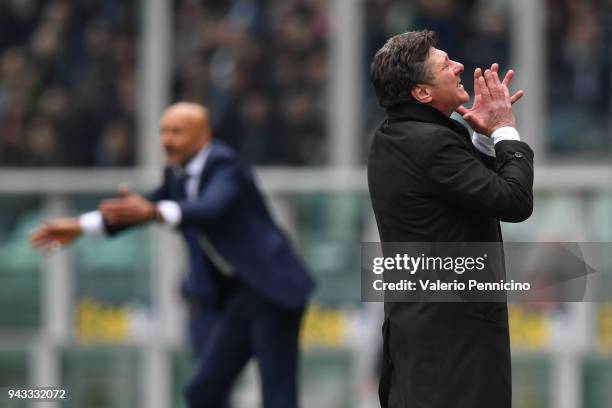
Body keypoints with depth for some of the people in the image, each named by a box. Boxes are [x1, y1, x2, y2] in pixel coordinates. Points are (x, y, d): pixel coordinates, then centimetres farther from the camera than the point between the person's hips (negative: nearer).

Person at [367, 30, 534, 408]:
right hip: (455, 326, -10)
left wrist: (483, 135, 8)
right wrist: (505, 130, -6)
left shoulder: (392, 137, 11)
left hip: (413, 318, 10)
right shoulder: (432, 142, -20)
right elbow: (516, 201, -18)